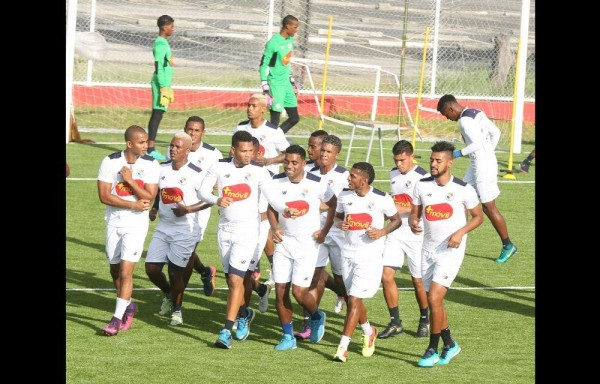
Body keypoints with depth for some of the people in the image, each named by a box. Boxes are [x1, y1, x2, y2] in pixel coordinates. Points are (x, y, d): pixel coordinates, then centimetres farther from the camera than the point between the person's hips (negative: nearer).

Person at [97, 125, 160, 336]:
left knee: (126, 271, -12)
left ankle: (117, 319, -10)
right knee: (115, 271, 14)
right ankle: (129, 306, 38)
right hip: (114, 222, 2)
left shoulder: (150, 164, -6)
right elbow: (104, 196, -12)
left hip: (137, 224, -2)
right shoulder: (110, 162, -8)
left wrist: (130, 181, -20)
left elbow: (149, 197, -11)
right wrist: (134, 205, -14)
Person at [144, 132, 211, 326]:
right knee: (152, 268, 2)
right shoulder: (162, 169, 5)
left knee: (175, 272, -1)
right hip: (163, 227, 6)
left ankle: (177, 309, 22)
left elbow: (209, 200, -9)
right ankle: (169, 294, 32)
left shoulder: (196, 173, -12)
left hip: (185, 229, -5)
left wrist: (187, 209, -18)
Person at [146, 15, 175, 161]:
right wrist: (163, 88, -19)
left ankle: (151, 148, 12)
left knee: (157, 115, 10)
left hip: (164, 83, 10)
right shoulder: (160, 44, -14)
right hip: (161, 84, -10)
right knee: (157, 114, -10)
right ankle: (151, 149, -11)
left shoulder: (164, 43, 17)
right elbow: (158, 68, -18)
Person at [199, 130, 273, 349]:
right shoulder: (219, 167, -1)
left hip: (247, 230, -4)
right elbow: (203, 191, 2)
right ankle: (244, 314, 43)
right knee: (232, 280, 14)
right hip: (225, 229, 4)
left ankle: (226, 331, -12)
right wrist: (216, 200, -19)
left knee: (235, 279, -13)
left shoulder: (259, 171, -9)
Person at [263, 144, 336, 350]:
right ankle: (288, 336, 10)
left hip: (307, 243, -4)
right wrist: (274, 228, -5)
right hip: (284, 241, 4)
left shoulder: (316, 184, -12)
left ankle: (317, 317, 22)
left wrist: (325, 230, 0)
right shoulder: (277, 182, -3)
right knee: (281, 289, -1)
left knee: (299, 291, -10)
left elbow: (333, 204, 5)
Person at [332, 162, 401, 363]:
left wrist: (382, 231, -15)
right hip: (348, 253, 5)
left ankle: (342, 347, -11)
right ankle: (369, 332, 42)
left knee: (354, 299, -11)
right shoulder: (345, 195, 1)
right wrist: (342, 224, -6)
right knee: (354, 299, 15)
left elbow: (396, 220, 4)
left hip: (370, 256, -5)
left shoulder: (382, 199, -10)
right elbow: (339, 214, 17)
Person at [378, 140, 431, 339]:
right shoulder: (394, 174, 11)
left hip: (416, 235, -6)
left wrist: (405, 209, -26)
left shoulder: (422, 177, -12)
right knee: (386, 275, -6)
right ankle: (395, 322, 4)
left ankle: (425, 321, 24)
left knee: (418, 280, 3)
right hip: (395, 232, 6)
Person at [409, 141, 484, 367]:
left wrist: (461, 232, -15)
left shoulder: (463, 189, -10)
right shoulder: (422, 186, 0)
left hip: (451, 251, -5)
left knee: (434, 298, -15)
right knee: (435, 300, 12)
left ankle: (432, 350, -3)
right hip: (428, 249, 5)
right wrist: (413, 223, -15)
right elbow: (414, 214, 9)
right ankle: (449, 345, 31)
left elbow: (478, 216, 1)